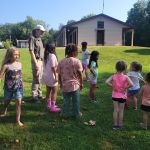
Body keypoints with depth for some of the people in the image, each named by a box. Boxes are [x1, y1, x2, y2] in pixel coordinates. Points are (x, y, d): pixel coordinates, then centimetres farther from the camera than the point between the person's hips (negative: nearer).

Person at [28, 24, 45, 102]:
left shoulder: (39, 39, 16)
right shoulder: (32, 38, -9)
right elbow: (31, 51, -15)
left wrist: (42, 61, 10)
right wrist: (36, 63, -19)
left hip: (41, 60, 8)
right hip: (36, 61, -8)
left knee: (40, 78, 14)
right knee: (36, 79, -5)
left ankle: (39, 94, 24)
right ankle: (34, 95, 5)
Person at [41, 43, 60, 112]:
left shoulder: (45, 56, 8)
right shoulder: (52, 56, -15)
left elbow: (45, 66, 7)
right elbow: (53, 67, -19)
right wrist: (56, 76, -16)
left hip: (46, 75, 8)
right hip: (51, 76, -8)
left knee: (48, 90, 18)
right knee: (54, 91, 1)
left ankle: (49, 104, 30)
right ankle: (52, 107, 2)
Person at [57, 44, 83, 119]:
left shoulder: (61, 62, 0)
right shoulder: (76, 61, -11)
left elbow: (59, 74, 5)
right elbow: (80, 74, -9)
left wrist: (61, 84, 17)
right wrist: (81, 83, 4)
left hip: (65, 85, 3)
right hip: (74, 84, -3)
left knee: (66, 100, 17)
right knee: (75, 101, 14)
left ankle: (65, 114, 26)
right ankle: (76, 114, 27)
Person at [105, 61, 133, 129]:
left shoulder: (113, 76, -10)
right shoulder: (125, 77, -15)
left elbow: (107, 82, -23)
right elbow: (131, 84, -30)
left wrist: (113, 86, -13)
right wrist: (125, 88, -16)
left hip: (115, 95, 1)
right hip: (122, 96, -1)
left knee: (115, 110, 12)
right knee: (121, 111, 12)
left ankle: (115, 125, 20)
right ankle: (120, 125, 22)